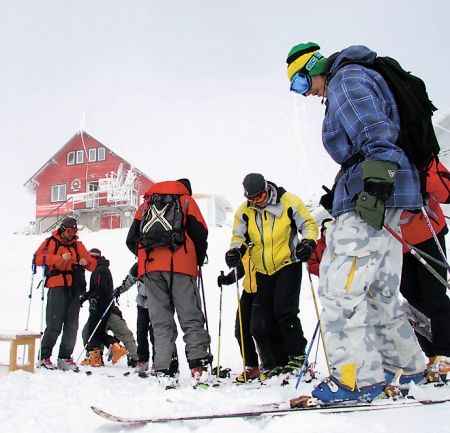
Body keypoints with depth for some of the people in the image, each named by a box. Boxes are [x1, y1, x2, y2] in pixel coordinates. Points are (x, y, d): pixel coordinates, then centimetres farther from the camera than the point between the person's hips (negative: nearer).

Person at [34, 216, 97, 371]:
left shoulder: (78, 245, 22)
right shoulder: (52, 242, 8)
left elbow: (92, 264, 20)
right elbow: (38, 258, -9)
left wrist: (86, 262, -4)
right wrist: (60, 258, -19)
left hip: (75, 288, 5)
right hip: (57, 286, -5)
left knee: (72, 325, 4)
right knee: (54, 324, -10)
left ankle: (65, 358, 11)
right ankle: (44, 357, 1)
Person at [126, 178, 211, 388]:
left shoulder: (146, 204, 24)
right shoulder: (186, 200, 16)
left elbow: (131, 240, 15)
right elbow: (200, 234, 3)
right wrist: (199, 261, 18)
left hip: (150, 268, 3)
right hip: (181, 266, -2)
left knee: (161, 321, 4)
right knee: (191, 319, -1)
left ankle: (165, 372, -4)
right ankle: (199, 369, -12)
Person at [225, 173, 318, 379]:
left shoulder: (288, 202, -8)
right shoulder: (244, 211, 0)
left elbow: (309, 224, -1)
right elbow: (239, 236, 9)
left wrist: (308, 242, -20)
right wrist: (235, 250, -13)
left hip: (288, 264, -4)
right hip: (262, 272, 5)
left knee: (284, 311, -16)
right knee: (261, 322, 3)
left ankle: (297, 356, 4)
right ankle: (274, 365, 15)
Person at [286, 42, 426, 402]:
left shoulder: (346, 79, -2)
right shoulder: (345, 88, 28)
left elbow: (376, 133, -19)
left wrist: (376, 182, -28)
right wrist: (338, 196, 24)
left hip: (372, 196, -11)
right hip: (378, 199, 11)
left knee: (339, 288, -10)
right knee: (378, 291, 16)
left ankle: (358, 378, -6)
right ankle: (406, 365, 26)